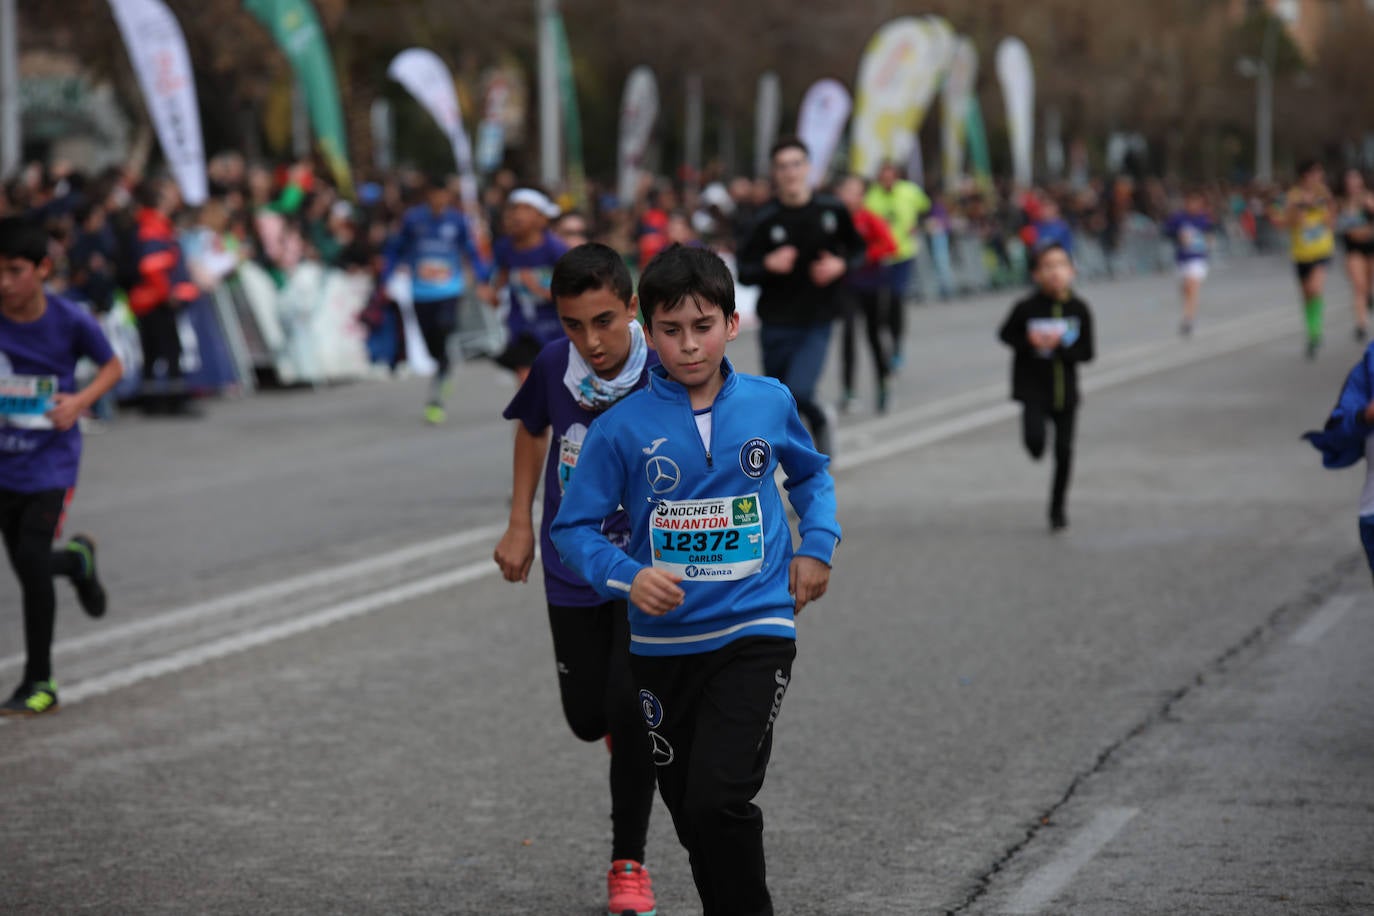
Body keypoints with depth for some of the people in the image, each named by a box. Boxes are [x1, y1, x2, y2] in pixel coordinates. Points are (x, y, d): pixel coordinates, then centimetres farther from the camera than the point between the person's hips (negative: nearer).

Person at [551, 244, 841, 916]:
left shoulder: (771, 403, -2)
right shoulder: (622, 427, -9)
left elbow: (812, 473, 19)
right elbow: (574, 526, -4)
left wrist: (816, 547, 5)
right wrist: (628, 576, -21)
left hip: (754, 632, -1)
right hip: (664, 643, 2)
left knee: (720, 800, -19)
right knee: (691, 813, 13)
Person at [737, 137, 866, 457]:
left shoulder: (832, 211, -2)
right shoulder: (767, 220, -6)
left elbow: (858, 249, 12)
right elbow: (744, 272, -4)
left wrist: (841, 265, -9)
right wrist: (768, 265, -23)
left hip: (817, 323, -1)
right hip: (776, 324, 1)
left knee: (799, 391, -18)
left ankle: (819, 422, 15)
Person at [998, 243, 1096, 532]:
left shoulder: (1079, 310, -4)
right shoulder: (1027, 308, -9)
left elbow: (1086, 353, -3)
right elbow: (1006, 334, 6)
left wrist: (1059, 346, -19)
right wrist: (1029, 342, -12)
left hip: (1065, 390, 2)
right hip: (1033, 388, -2)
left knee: (1064, 451, 6)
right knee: (1035, 438, -23)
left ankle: (1058, 508, 23)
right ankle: (1036, 449, 16)